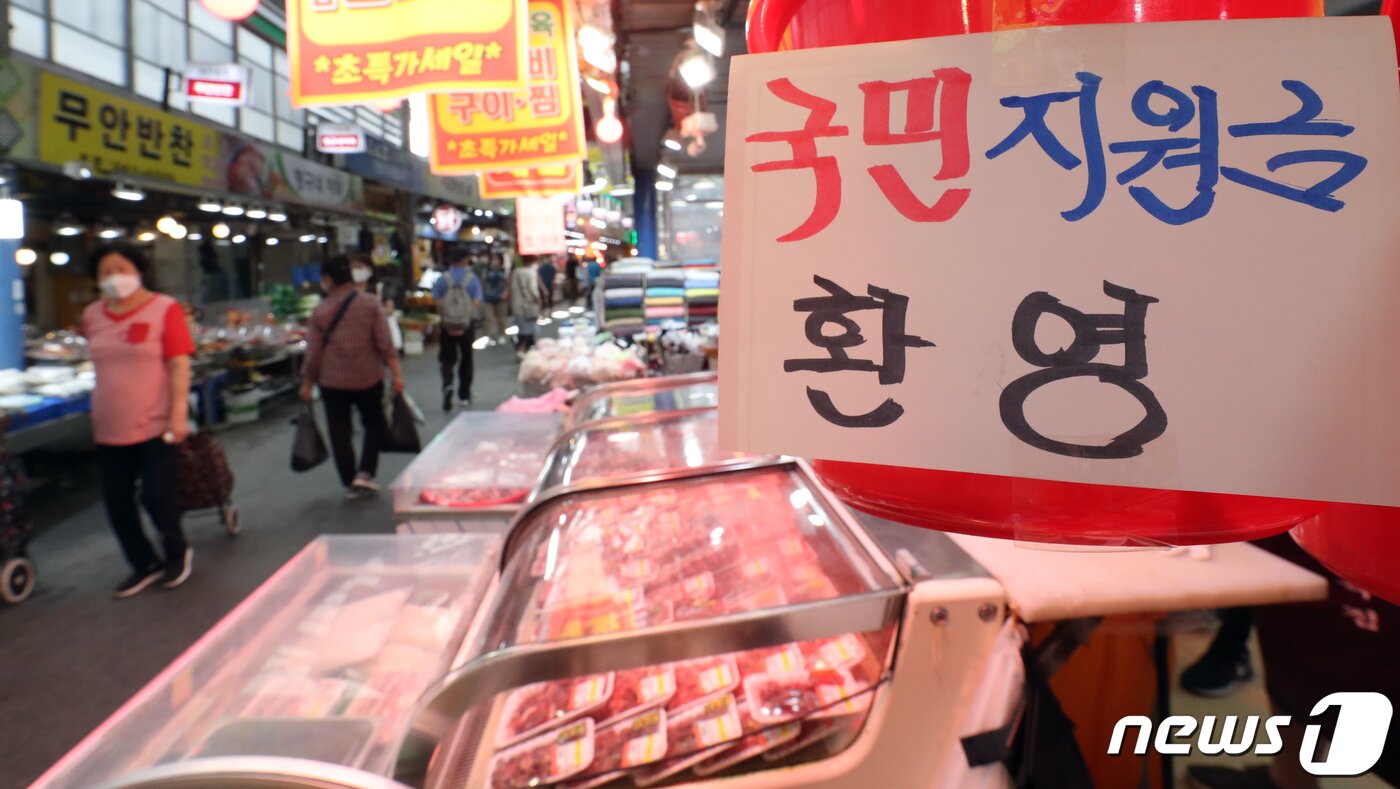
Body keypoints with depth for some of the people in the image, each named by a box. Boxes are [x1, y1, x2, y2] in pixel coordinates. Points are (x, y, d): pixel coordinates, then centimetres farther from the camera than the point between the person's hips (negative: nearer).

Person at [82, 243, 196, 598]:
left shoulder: (165, 309, -10)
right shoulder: (92, 315, 7)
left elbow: (179, 365, -12)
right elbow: (102, 365, 17)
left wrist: (179, 414, -17)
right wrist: (97, 414, 18)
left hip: (155, 425, -5)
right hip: (109, 427, 6)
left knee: (156, 495, -2)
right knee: (116, 501, 10)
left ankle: (177, 552, 26)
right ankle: (144, 564, 28)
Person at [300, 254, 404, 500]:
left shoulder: (321, 310, -3)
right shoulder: (370, 304, -5)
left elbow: (314, 351, 0)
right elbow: (384, 343, -10)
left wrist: (307, 382, 10)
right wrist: (396, 374, -6)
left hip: (332, 381, 0)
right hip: (368, 378, 0)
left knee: (339, 432, 10)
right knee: (374, 424, 18)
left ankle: (350, 484, 15)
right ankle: (365, 473, 6)